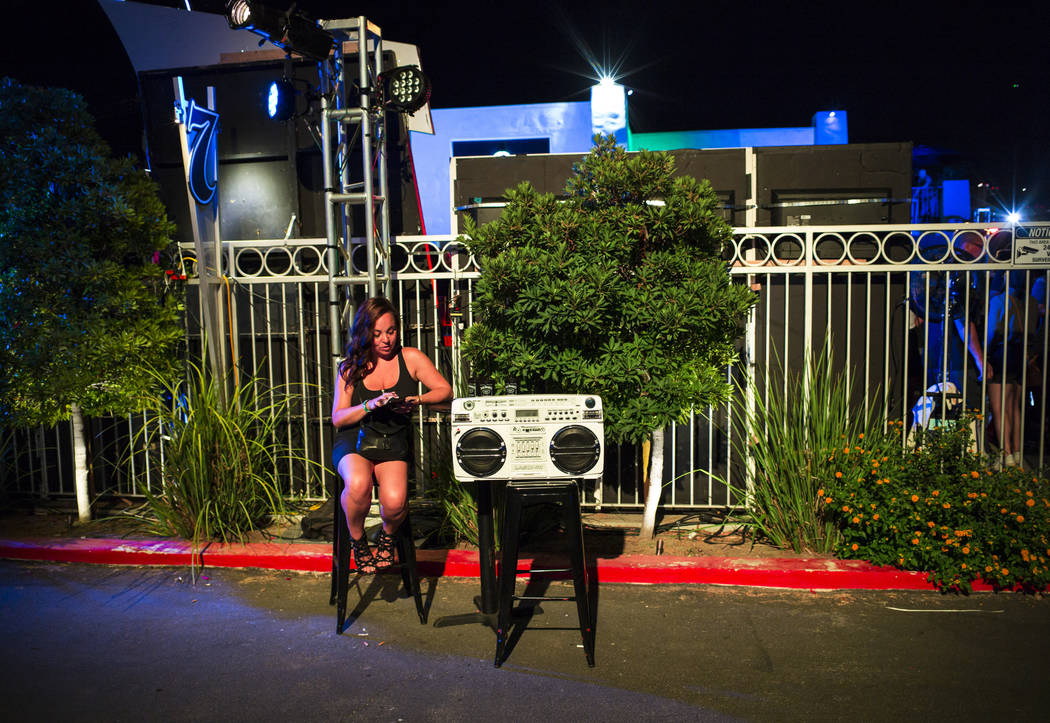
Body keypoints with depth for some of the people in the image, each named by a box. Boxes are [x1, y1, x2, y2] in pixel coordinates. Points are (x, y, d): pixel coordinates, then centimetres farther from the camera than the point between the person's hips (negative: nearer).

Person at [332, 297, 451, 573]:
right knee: (358, 485, -34)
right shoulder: (351, 367, 6)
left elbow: (445, 390, 2)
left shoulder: (411, 358, 5)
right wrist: (370, 405, -18)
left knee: (395, 501, -28)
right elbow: (338, 418, 0)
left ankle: (387, 535, 10)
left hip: (395, 440, 0)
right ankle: (357, 539, -2)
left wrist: (417, 400, -16)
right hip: (354, 439, 0)